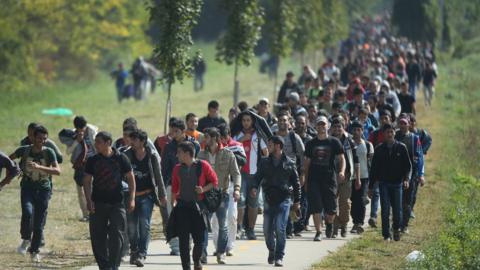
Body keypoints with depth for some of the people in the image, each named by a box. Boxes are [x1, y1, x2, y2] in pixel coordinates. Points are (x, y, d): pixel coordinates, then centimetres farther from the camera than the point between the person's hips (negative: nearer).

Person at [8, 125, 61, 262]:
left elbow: (58, 171, -23)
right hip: (27, 187, 0)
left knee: (39, 223, 2)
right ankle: (26, 240, -3)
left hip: (43, 189, 0)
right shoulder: (24, 150, -5)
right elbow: (9, 159, 14)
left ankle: (34, 251, 18)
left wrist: (39, 167, -33)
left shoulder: (49, 152, -10)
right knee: (27, 212, -26)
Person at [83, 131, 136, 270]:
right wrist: (89, 200, -6)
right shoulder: (93, 161, 3)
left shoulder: (121, 158, -2)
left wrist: (131, 199, -4)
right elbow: (87, 181, 6)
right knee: (97, 237, 2)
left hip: (117, 203, -2)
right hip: (98, 204, 2)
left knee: (117, 235, -9)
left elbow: (131, 178, 3)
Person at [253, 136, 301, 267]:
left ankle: (279, 257, -5)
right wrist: (255, 187, -19)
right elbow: (258, 176, 3)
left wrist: (297, 201, 9)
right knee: (267, 229, 4)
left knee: (280, 229, -11)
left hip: (283, 199, -3)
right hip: (269, 199, 3)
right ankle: (271, 251, 27)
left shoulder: (289, 163, 4)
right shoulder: (265, 162, 11)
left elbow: (296, 183, 9)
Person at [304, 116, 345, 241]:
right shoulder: (311, 144, 10)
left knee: (331, 209, 2)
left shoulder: (334, 142, 4)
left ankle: (329, 223, 33)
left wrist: (342, 171, -18)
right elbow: (307, 162, 14)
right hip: (314, 178, 1)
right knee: (316, 207, -7)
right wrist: (306, 181, 11)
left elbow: (341, 159, 1)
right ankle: (318, 232, -1)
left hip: (329, 178, -1)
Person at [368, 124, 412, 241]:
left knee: (397, 210, 2)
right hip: (384, 183, 0)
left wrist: (406, 179, -16)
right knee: (385, 211, -6)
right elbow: (374, 169, 8)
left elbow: (408, 165, 2)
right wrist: (370, 186, 6)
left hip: (397, 183, 0)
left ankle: (396, 229, 28)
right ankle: (386, 235, 1)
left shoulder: (401, 147, 3)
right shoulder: (379, 149, 5)